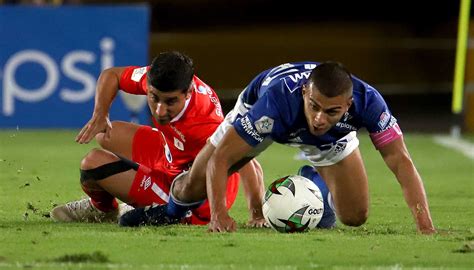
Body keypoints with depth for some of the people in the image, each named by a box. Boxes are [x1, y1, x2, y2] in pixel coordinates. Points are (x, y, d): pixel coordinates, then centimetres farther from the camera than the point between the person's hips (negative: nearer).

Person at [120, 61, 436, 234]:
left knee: (355, 216, -4)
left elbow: (401, 162, -39)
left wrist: (425, 226, -50)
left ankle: (315, 183, 33)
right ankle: (169, 208, 40)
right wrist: (219, 214, -54)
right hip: (259, 106, -2)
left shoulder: (367, 101, -43)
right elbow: (219, 159, -41)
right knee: (195, 187, 0)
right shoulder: (279, 100, -48)